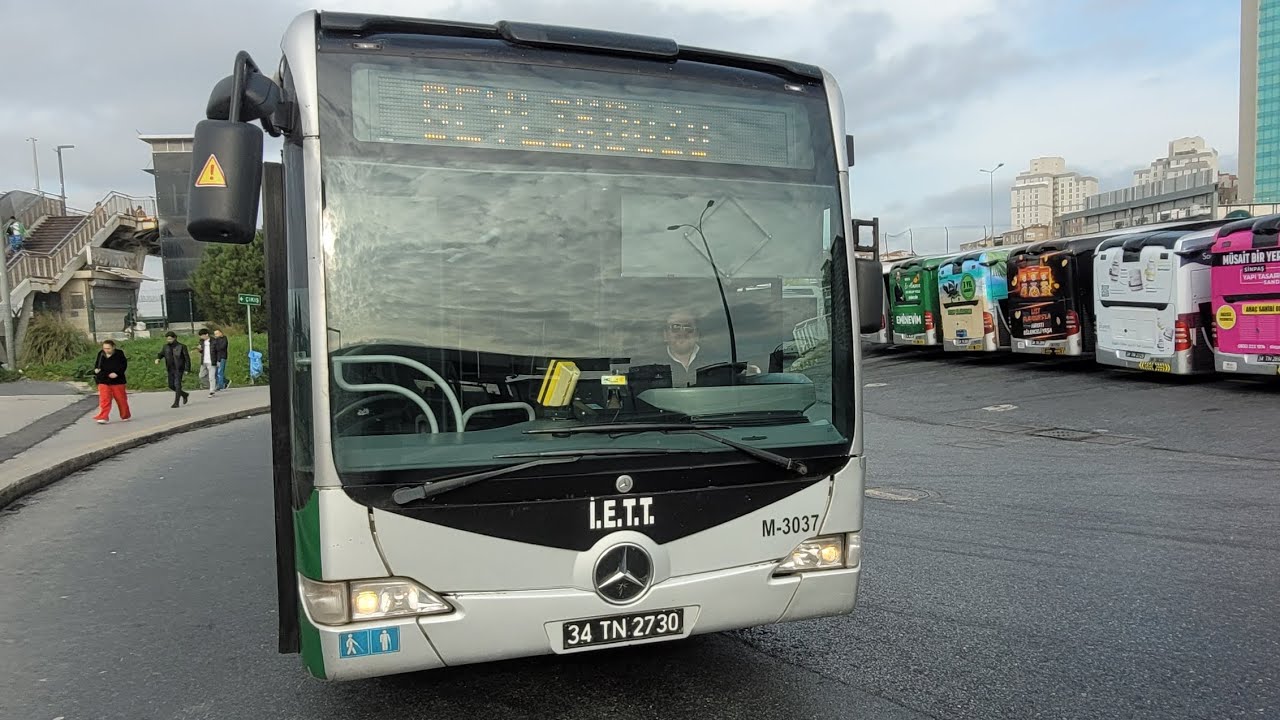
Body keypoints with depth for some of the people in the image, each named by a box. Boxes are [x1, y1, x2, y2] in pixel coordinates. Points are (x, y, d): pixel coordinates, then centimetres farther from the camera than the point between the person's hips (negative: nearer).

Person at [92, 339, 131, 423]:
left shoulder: (119, 354, -6)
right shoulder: (101, 354, 4)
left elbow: (124, 365, -8)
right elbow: (97, 365, 18)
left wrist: (117, 373, -23)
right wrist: (96, 370, -4)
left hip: (117, 381, -2)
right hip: (103, 381, 2)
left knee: (121, 399, 10)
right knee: (104, 400, -7)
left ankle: (125, 416, 26)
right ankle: (103, 417, -6)